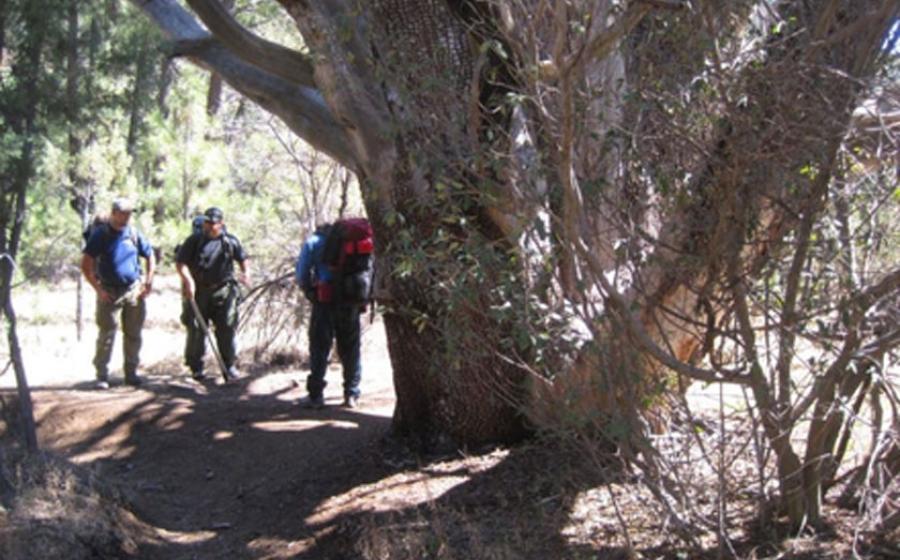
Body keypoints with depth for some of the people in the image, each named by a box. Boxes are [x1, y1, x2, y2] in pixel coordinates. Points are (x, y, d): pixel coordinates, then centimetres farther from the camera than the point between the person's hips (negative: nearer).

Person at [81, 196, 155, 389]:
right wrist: (98, 289, -13)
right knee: (106, 335, -3)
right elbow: (86, 265, -8)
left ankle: (131, 372, 19)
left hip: (134, 291, 4)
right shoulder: (100, 234, -7)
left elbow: (150, 256, 18)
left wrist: (148, 281, 7)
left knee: (133, 334, 9)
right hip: (109, 293, -4)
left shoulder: (134, 234, 5)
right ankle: (102, 375, 2)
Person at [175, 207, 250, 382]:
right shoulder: (194, 241, 1)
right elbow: (180, 263, -4)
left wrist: (245, 272, 6)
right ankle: (196, 367, 12)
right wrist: (188, 280, -18)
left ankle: (229, 366, 8)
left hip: (223, 291, 1)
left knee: (227, 328, -1)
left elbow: (242, 258, 22)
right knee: (196, 329, 1)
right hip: (198, 291, -1)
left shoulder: (230, 241, 6)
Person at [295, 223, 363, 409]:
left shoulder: (313, 242, 8)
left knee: (319, 347, 2)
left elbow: (301, 273, 0)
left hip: (325, 302, -3)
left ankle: (316, 395, 0)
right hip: (351, 301, 3)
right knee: (350, 348, 10)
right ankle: (352, 395, 10)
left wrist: (309, 292, 12)